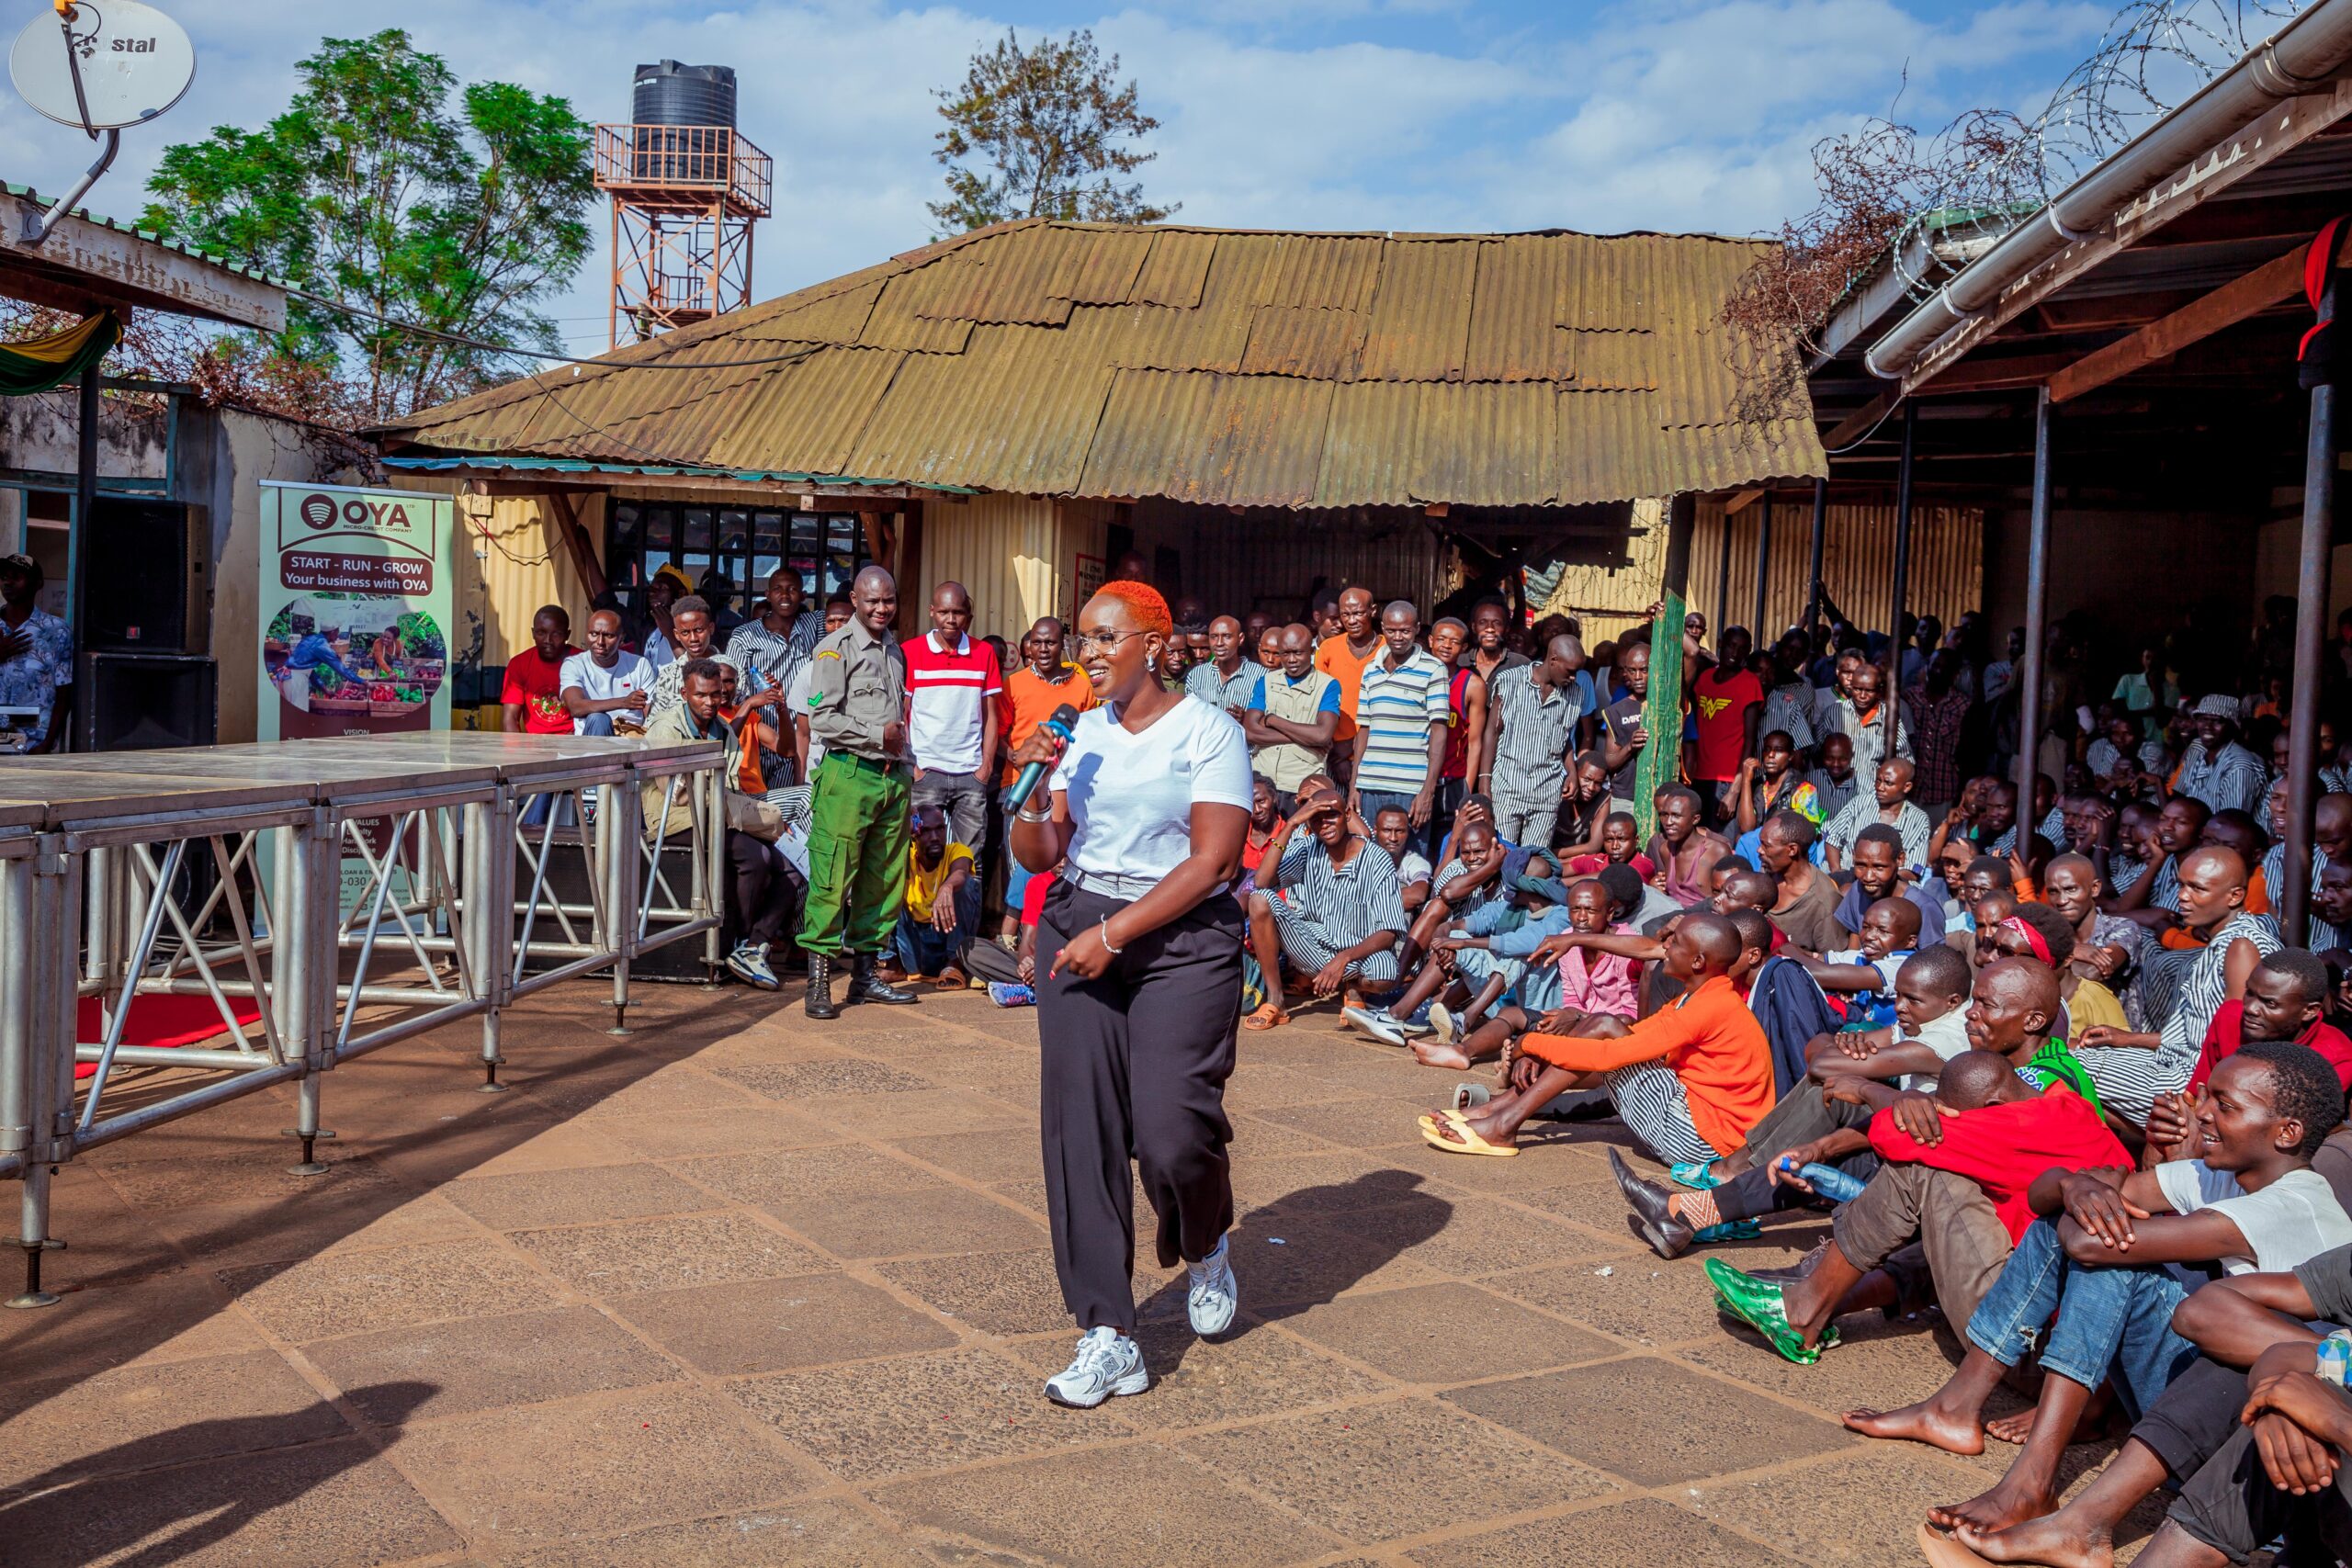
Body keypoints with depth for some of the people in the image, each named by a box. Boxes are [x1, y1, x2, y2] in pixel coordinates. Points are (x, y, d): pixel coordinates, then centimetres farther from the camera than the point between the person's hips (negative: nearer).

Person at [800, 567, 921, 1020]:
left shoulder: (896, 651, 19)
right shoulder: (835, 649, -3)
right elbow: (822, 719, -11)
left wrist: (902, 745, 11)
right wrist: (878, 734, -12)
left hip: (893, 777, 7)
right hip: (849, 774, -7)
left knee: (886, 880, 8)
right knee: (833, 880, -8)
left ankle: (865, 973, 18)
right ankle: (819, 981, -4)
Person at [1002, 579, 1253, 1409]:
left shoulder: (1208, 731, -3)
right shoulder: (1082, 733, 11)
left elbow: (1211, 860, -12)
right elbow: (1037, 856, 10)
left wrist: (1112, 934, -15)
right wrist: (1035, 784, -8)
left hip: (1183, 942, -4)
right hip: (1077, 931, 5)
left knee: (1171, 1131, -15)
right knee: (1078, 1127, -4)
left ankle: (1206, 1249, 21)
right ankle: (1109, 1337, 3)